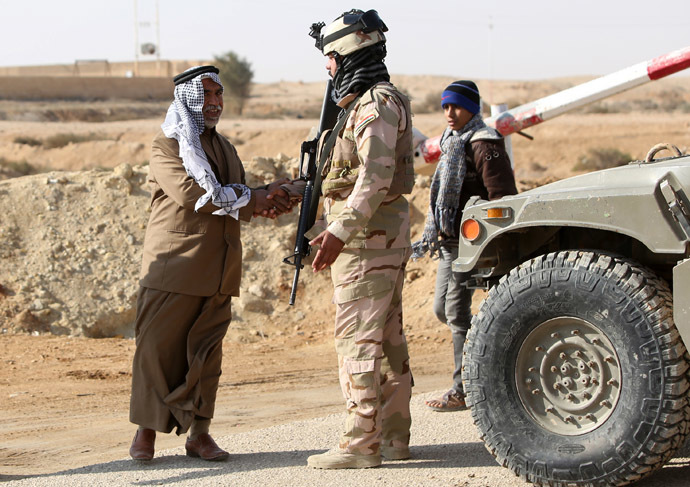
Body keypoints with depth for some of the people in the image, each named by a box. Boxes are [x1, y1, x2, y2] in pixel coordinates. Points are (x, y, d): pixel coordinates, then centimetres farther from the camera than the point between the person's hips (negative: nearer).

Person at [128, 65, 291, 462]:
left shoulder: (224, 147, 21)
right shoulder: (166, 146, -3)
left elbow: (238, 199, 21)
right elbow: (191, 193, -17)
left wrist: (266, 202, -2)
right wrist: (252, 199, -12)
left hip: (218, 269, 6)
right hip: (174, 265, -6)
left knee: (206, 350, 4)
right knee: (159, 347, -3)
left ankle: (198, 431, 9)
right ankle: (147, 429, 7)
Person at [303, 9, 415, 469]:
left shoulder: (375, 104, -15)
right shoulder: (376, 100, 18)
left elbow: (376, 177, -25)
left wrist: (338, 232, -28)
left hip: (366, 238, -11)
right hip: (386, 237, 11)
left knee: (358, 339, -10)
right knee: (387, 338, 12)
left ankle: (361, 444, -10)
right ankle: (394, 436, 17)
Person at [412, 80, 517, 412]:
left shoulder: (484, 144, -13)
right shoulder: (452, 141, 16)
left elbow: (502, 195, -20)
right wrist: (432, 236, 25)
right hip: (449, 239, 10)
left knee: (456, 312, -8)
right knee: (442, 309, 15)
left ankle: (464, 390, -2)